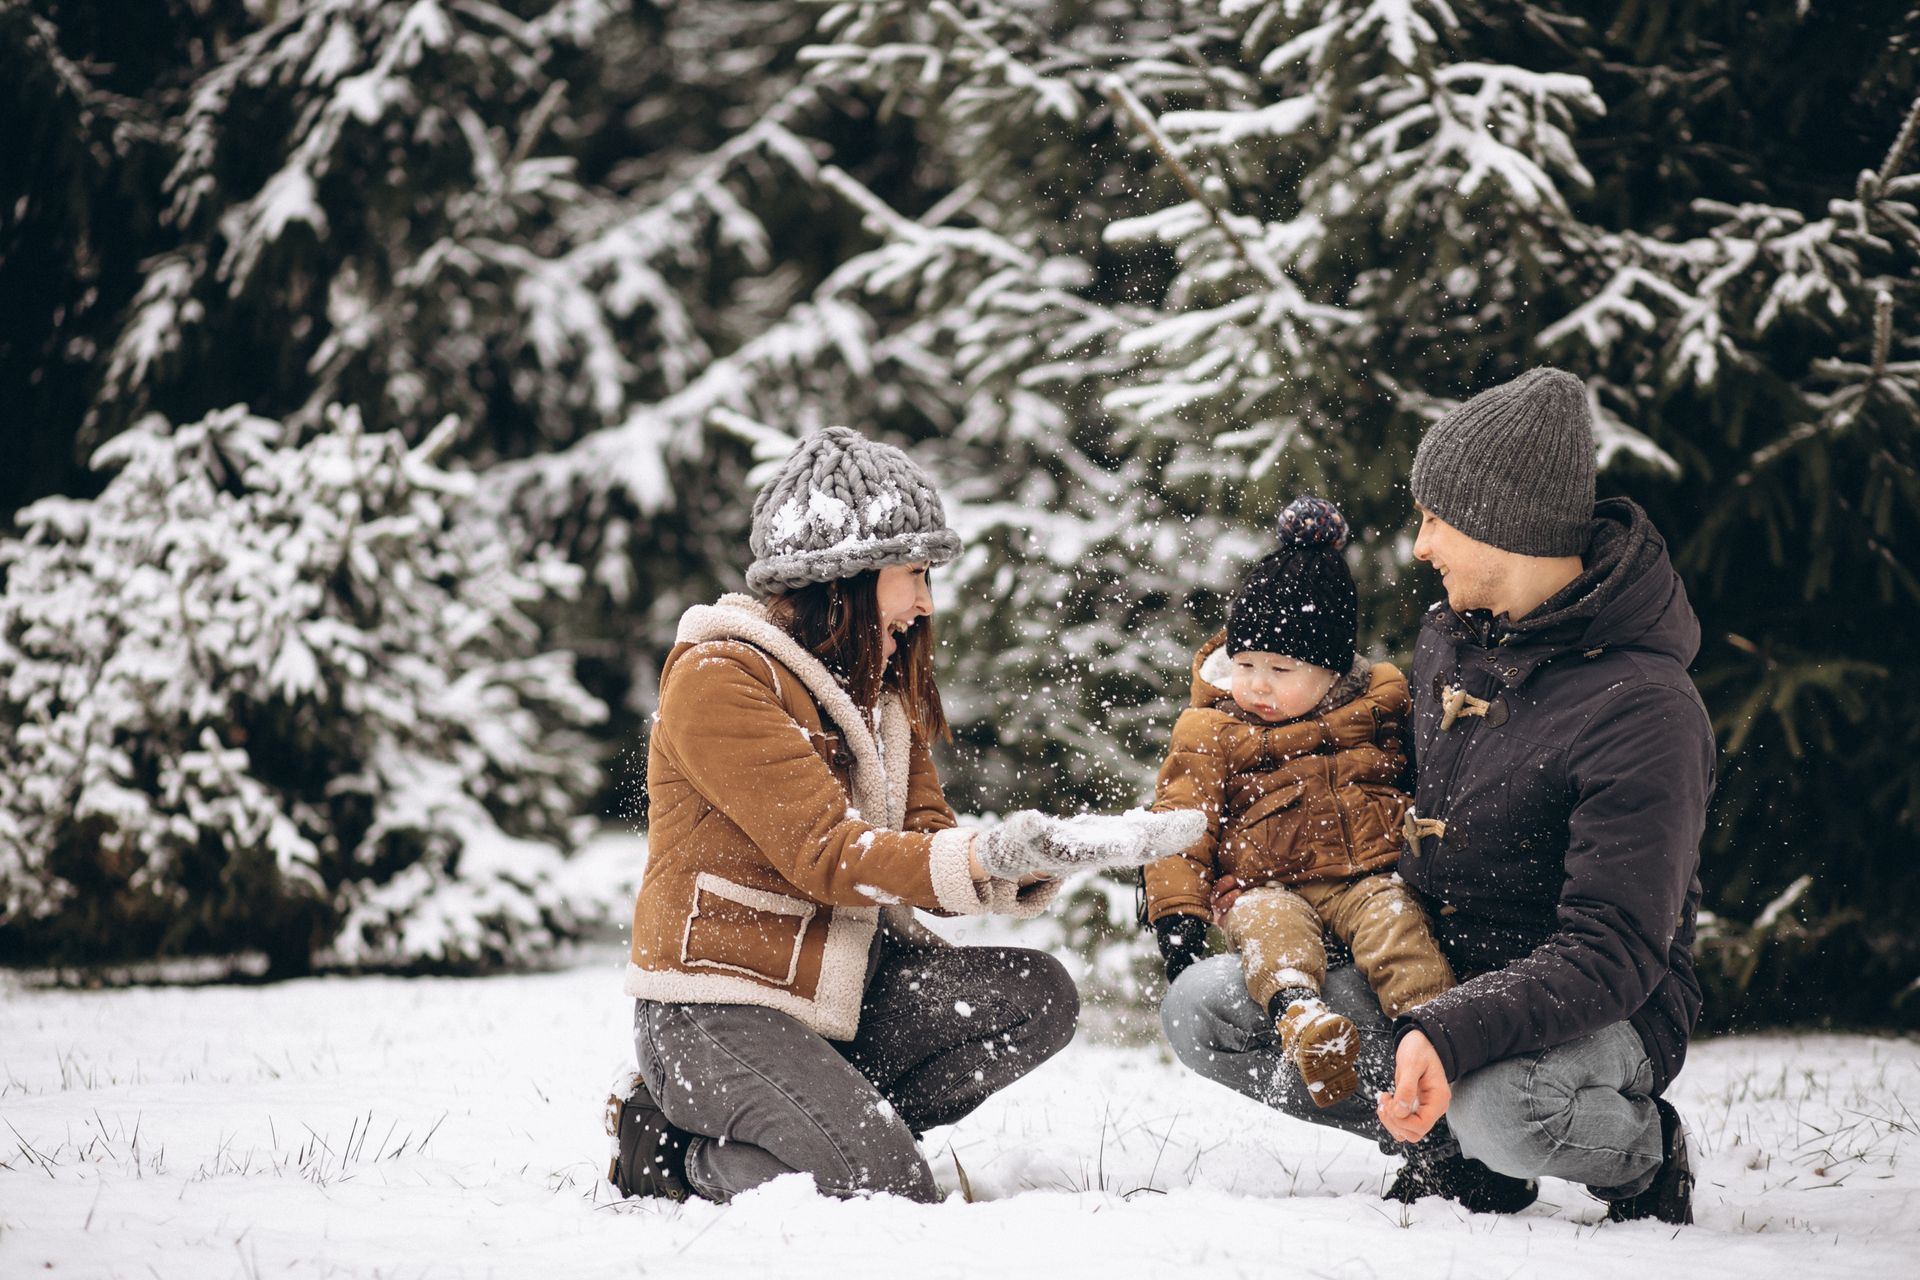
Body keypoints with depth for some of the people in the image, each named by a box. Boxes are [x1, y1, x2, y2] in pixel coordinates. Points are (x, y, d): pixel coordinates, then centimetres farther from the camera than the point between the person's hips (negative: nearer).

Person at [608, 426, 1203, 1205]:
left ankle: (836, 1121, -6)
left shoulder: (880, 692, 16)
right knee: (886, 1190, -25)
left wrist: (1041, 858, -16)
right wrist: (985, 858, -35)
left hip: (846, 990, 9)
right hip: (718, 1009, -9)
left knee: (1034, 995, -11)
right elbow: (825, 853, -22)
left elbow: (925, 845, 4)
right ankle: (680, 1154, -1)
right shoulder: (719, 680, -13)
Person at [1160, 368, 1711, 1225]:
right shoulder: (1449, 639, 4)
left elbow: (1614, 953, -28)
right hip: (1433, 979, 7)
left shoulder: (1642, 711, -22)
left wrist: (1452, 1035, -40)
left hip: (1600, 1015, -7)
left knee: (1501, 1104, -40)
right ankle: (1451, 1152, 5)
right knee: (1200, 1010, -8)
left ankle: (1643, 1154, -3)